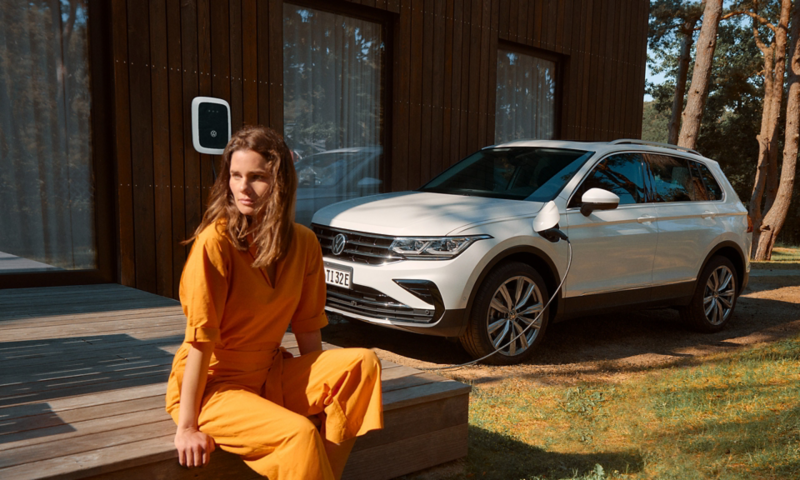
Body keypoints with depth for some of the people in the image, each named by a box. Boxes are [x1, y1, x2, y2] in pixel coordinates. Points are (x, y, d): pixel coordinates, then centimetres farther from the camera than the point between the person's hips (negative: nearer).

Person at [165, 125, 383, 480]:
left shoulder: (303, 244, -3)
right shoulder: (215, 242, -20)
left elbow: (307, 328, 5)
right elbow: (201, 338, -20)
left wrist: (319, 385, 1)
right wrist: (187, 427, -18)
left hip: (270, 375, 6)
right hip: (211, 385, -6)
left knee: (362, 364, -14)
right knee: (299, 434, -30)